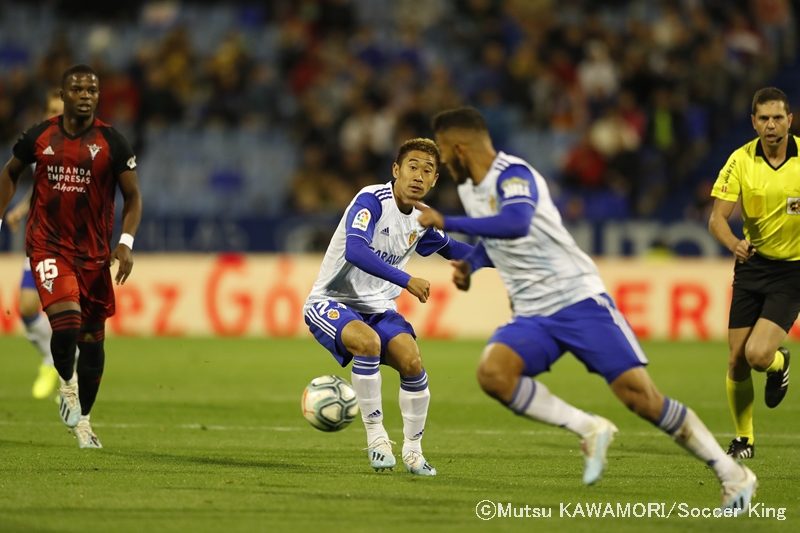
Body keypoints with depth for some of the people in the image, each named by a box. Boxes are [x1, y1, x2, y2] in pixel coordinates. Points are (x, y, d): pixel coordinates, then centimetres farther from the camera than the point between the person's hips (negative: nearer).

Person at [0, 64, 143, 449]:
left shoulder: (111, 142, -4)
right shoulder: (40, 137, 1)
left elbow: (133, 196, 2)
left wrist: (126, 242, -12)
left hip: (93, 251, 1)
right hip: (47, 244, -1)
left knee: (92, 337, 5)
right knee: (67, 321, -23)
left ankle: (82, 418, 23)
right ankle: (67, 382, 7)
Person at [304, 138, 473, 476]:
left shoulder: (422, 220, 2)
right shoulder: (372, 200, -20)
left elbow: (451, 249, 24)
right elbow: (355, 251, -36)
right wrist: (406, 281, -41)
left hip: (378, 308, 6)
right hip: (330, 303, -6)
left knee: (411, 360, -19)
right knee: (368, 341, -36)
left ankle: (413, 450, -2)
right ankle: (375, 435, -23)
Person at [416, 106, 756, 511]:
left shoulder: (512, 174, -14)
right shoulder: (469, 188, 13)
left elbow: (515, 224, -36)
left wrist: (445, 222, -31)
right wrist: (469, 264, 11)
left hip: (579, 299, -7)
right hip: (531, 316, 8)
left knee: (640, 396, -12)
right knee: (492, 373, -23)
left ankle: (732, 474, 2)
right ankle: (589, 430, -10)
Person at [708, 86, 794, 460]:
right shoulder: (741, 161, -7)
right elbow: (717, 218, -12)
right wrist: (734, 243, -33)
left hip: (792, 270, -2)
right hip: (752, 263, 2)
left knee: (758, 355, -19)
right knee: (737, 361, 0)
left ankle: (779, 363, 20)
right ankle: (743, 438, 23)